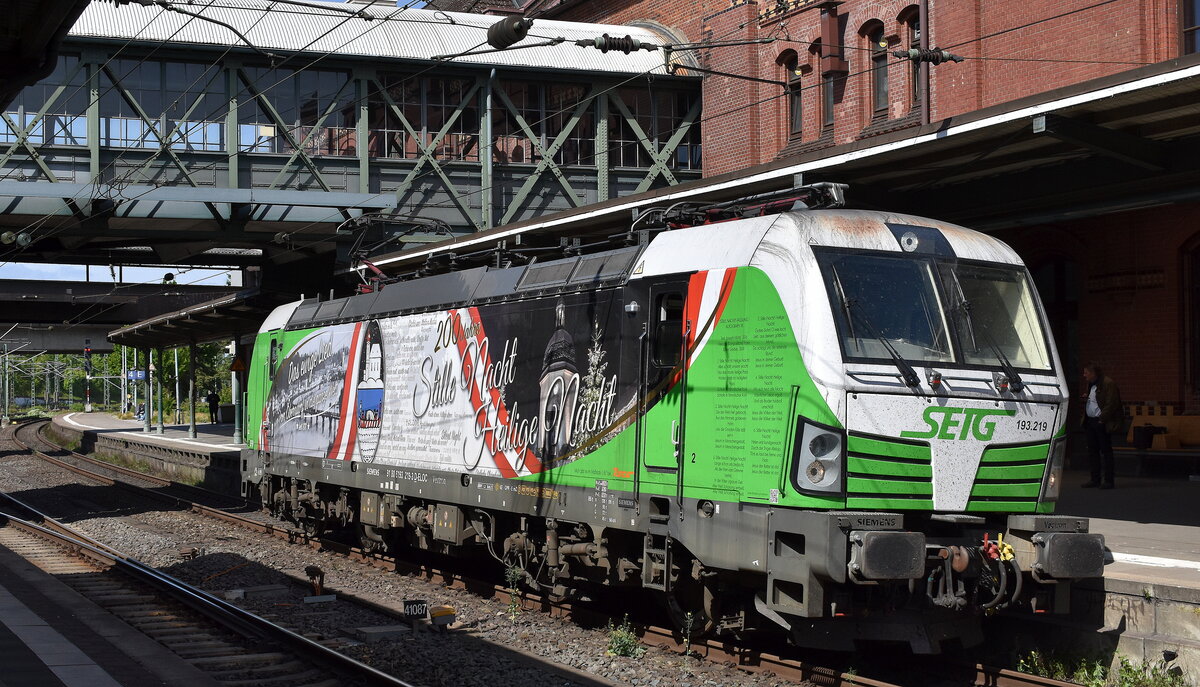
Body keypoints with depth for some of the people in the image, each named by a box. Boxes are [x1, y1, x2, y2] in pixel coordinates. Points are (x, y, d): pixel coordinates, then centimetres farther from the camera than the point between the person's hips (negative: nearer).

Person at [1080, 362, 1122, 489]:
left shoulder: (1108, 384, -11)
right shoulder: (1091, 385, 17)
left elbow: (1111, 404, -16)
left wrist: (1102, 419, -17)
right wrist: (1085, 398, 7)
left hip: (1102, 423, -9)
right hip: (1090, 421, 9)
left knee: (1106, 451, -4)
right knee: (1093, 451, 10)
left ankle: (1108, 481, -1)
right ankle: (1095, 480, 16)